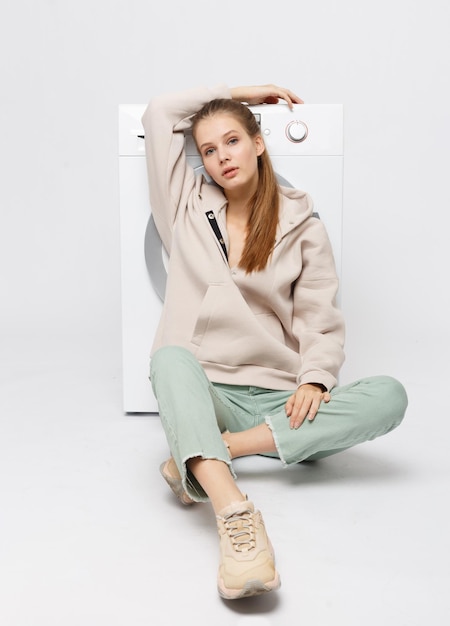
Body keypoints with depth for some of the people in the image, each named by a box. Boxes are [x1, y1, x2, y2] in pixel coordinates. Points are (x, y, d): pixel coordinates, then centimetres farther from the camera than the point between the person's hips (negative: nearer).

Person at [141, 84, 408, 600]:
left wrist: (315, 378, -16)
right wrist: (238, 91, 19)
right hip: (201, 390, 0)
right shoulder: (188, 208, 13)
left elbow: (320, 321, 3)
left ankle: (209, 454, -33)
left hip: (275, 397, 1)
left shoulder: (302, 227, 8)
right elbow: (158, 113, 14)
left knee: (388, 395, -25)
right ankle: (233, 511, -51)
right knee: (170, 355, -35)